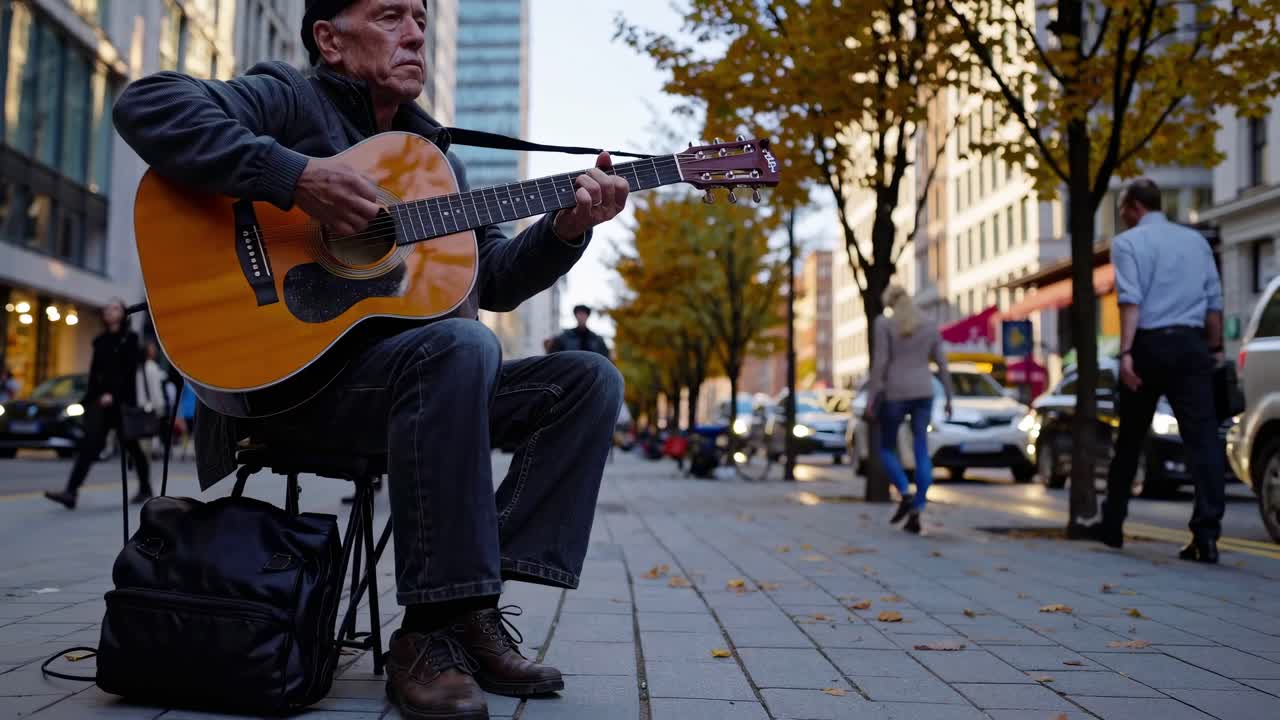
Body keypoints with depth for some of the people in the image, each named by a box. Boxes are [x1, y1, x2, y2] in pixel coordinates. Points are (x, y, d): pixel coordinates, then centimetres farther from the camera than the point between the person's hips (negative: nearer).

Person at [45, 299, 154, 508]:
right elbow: (94, 371, 16)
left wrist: (113, 393, -20)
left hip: (121, 399, -5)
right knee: (89, 444, -6)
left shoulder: (129, 338, -1)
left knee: (130, 444, 4)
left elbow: (129, 370, -10)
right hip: (99, 398, 5)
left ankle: (145, 488, 20)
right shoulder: (100, 340, 15)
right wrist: (90, 396, 9)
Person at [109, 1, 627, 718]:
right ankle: (431, 630, -26)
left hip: (425, 379, 8)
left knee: (590, 379, -6)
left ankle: (476, 606, -14)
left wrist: (566, 230, -1)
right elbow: (148, 104, -15)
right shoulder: (291, 99, 2)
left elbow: (497, 279, 17)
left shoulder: (437, 155, 22)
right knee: (463, 344, -35)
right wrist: (295, 176, -24)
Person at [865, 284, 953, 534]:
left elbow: (880, 362, -11)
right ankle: (916, 512, -3)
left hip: (895, 393, -3)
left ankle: (905, 495, -9)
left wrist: (871, 397, -8)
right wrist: (949, 398, 16)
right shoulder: (930, 326, 8)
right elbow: (942, 365, 8)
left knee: (887, 448, 12)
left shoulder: (884, 323, -4)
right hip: (923, 392, 4)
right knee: (922, 453, 3)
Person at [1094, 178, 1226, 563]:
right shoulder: (1196, 240, 16)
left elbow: (1131, 299, -12)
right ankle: (1206, 533, -13)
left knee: (1130, 437, 10)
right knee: (1203, 437, -4)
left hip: (1149, 344, -2)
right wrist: (1215, 347, 17)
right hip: (1191, 344, 3)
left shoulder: (1128, 242, 1)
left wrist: (1126, 352, -16)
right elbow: (1214, 301, 11)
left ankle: (1113, 524, 21)